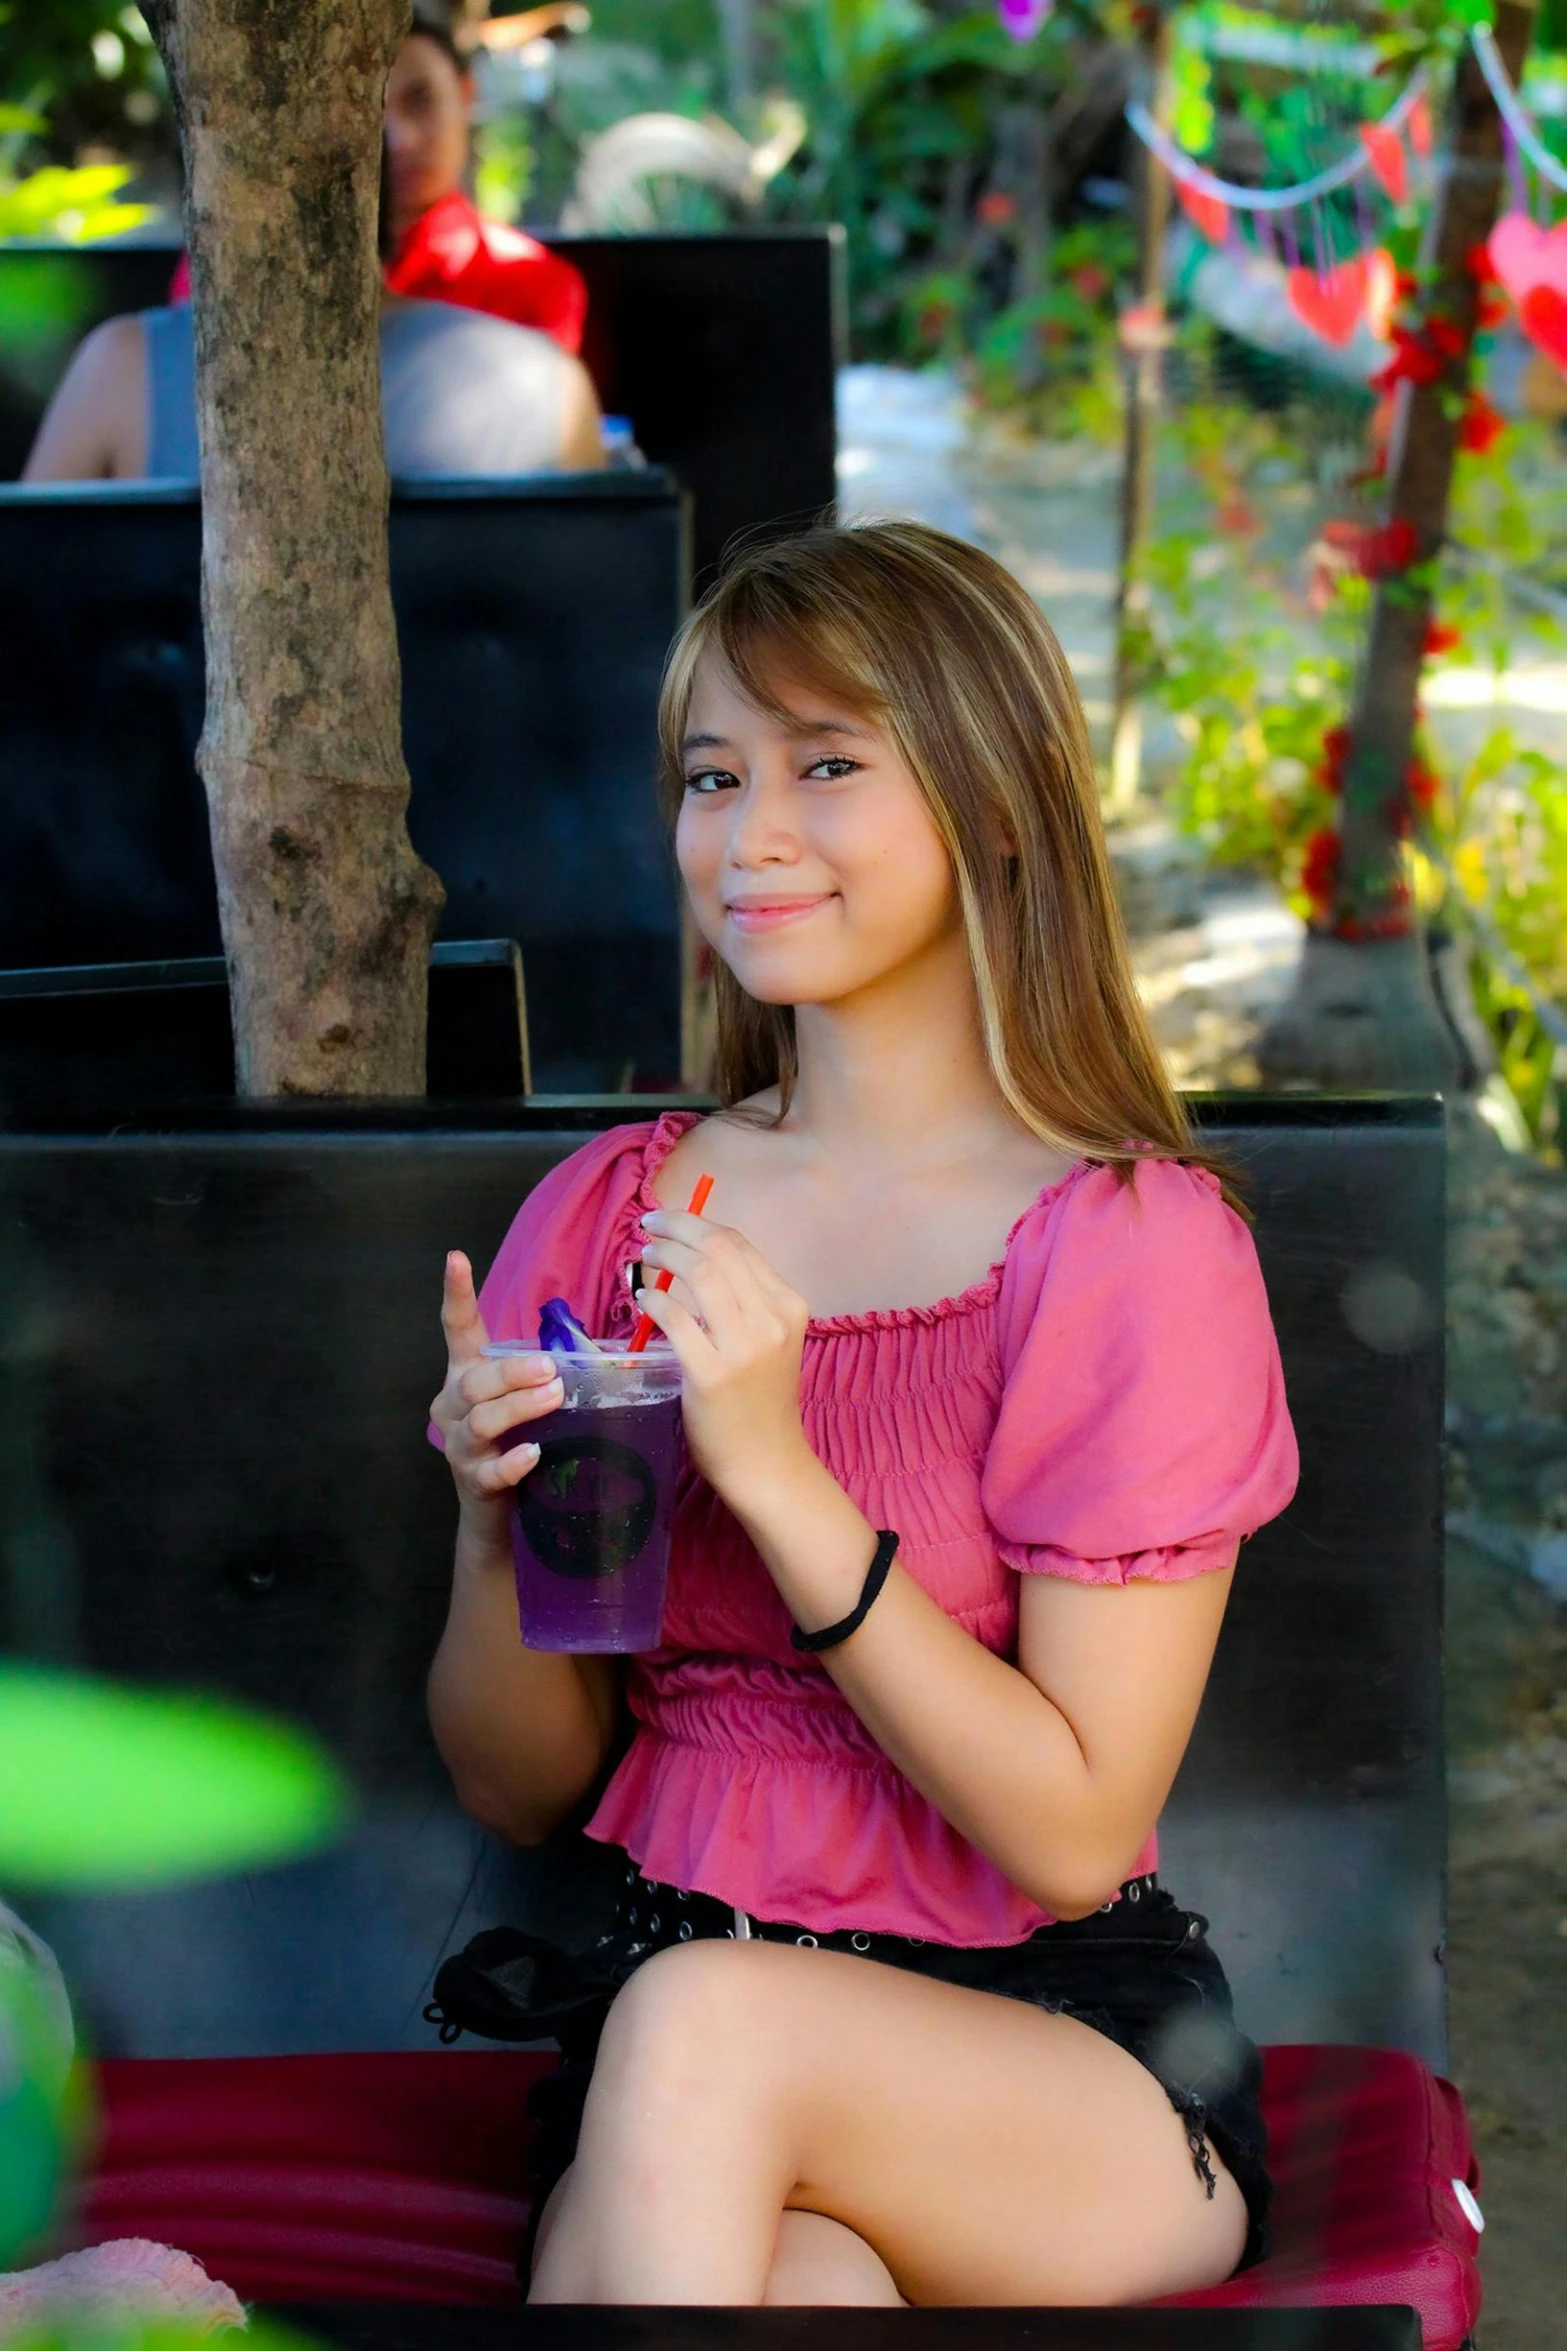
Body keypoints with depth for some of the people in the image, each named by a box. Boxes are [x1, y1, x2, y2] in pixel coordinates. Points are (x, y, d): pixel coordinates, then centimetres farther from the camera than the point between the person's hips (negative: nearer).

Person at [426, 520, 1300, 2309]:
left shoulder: (1134, 1241, -7)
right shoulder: (606, 1213, 7)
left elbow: (1075, 1835, -11)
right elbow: (520, 1793, 11)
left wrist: (776, 1475, -19)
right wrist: (495, 1525, -10)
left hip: (1077, 2048, -1)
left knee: (701, 2026, -34)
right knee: (785, 2280, -34)